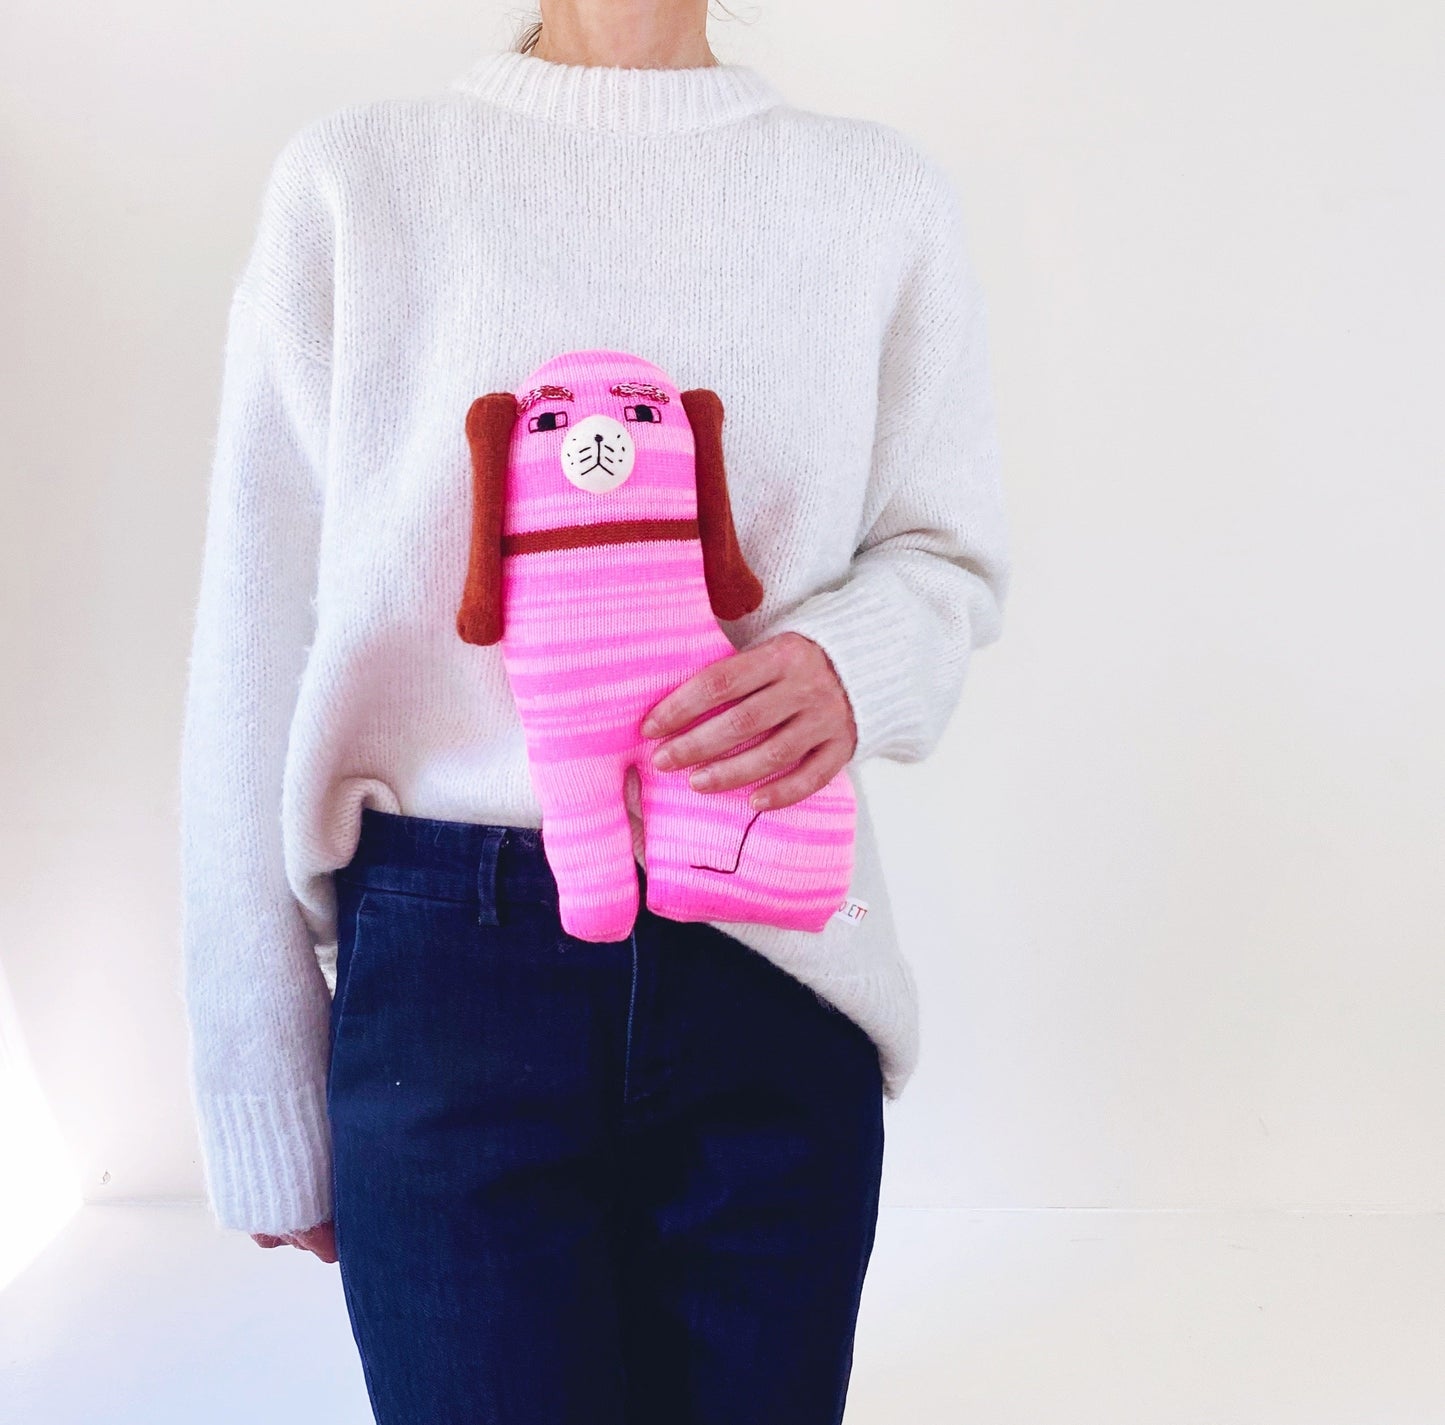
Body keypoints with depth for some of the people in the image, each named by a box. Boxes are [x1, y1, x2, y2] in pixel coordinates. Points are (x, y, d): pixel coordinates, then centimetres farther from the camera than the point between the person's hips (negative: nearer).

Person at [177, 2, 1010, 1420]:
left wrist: (847, 664, -15)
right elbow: (257, 651, 1)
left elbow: (946, 549, 12)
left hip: (776, 973, 2)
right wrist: (261, 1106, 0)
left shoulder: (880, 189, 7)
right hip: (450, 978, -1)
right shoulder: (352, 173, 2)